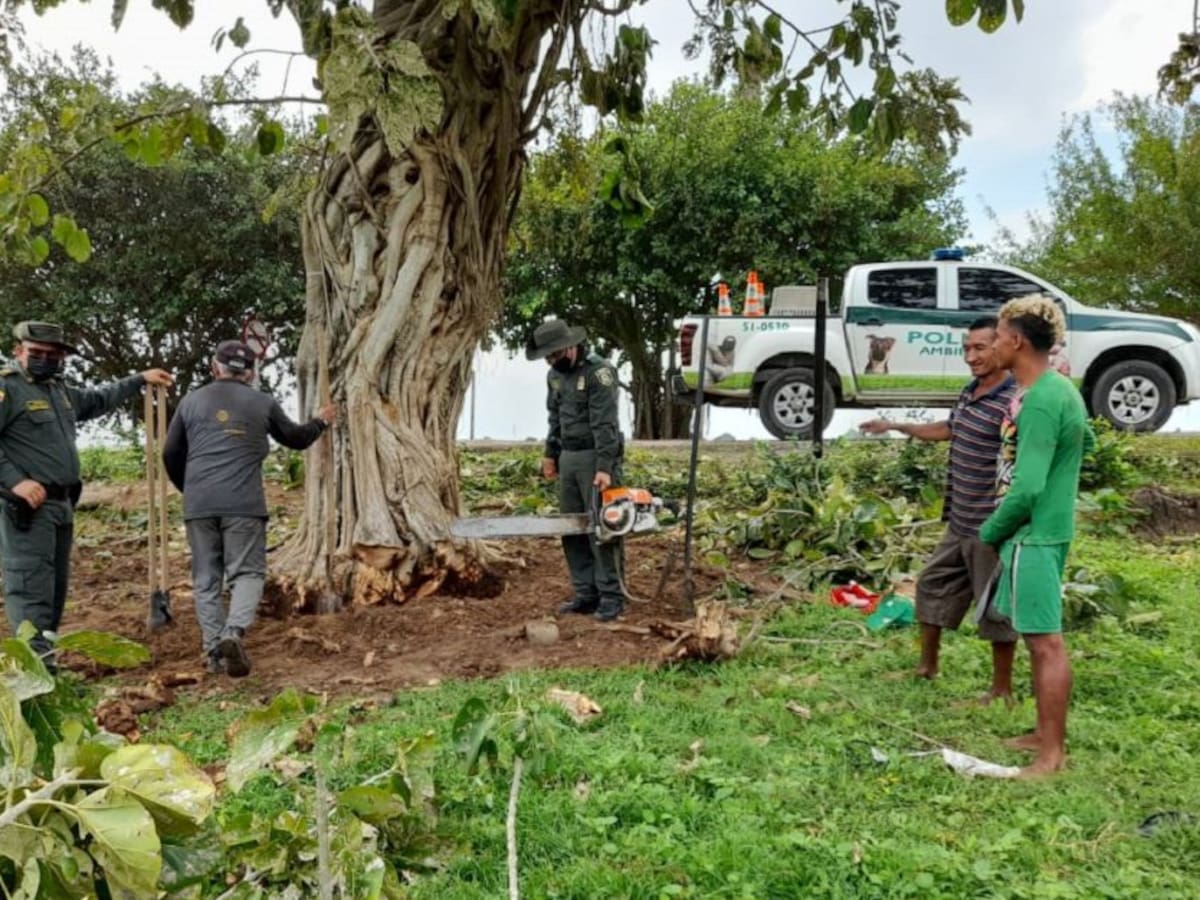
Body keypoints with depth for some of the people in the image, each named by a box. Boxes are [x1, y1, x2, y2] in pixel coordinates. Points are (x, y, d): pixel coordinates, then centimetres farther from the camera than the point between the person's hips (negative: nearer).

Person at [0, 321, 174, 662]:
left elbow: (99, 399, 37)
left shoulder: (60, 390, 18)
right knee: (31, 585, -12)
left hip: (61, 505, 9)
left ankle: (45, 658, 21)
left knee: (55, 587, 13)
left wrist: (140, 379, 39)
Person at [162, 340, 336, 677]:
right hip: (243, 504, -2)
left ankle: (214, 650, 8)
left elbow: (171, 454, 16)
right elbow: (296, 438, 21)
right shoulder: (262, 403, 7)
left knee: (206, 579, 9)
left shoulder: (191, 401, 12)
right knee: (247, 572, 2)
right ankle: (233, 633, -20)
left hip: (198, 506, 2)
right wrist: (320, 422, 41)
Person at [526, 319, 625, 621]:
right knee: (572, 529, 8)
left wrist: (604, 468, -26)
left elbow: (604, 424, -21)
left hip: (596, 457, -8)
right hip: (568, 457, 8)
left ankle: (611, 595, 1)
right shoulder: (555, 375, 11)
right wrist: (551, 453, 17)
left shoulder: (599, 372, -15)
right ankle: (585, 593, 14)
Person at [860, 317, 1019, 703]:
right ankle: (927, 664, 37)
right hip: (959, 522, 9)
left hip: (990, 527, -9)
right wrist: (894, 426, 31)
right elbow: (948, 430, 26)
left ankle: (1002, 688, 20)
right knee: (933, 584, 20)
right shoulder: (969, 392, 8)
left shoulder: (1013, 402, -21)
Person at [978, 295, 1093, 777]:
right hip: (1045, 528, 10)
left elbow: (1027, 488, -25)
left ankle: (1053, 753, 6)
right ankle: (1046, 733, 30)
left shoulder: (1040, 401, -21)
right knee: (1040, 637, 18)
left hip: (1033, 534, -10)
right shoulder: (1060, 388, 10)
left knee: (1045, 641, -3)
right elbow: (1086, 441, 27)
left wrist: (991, 530, -10)